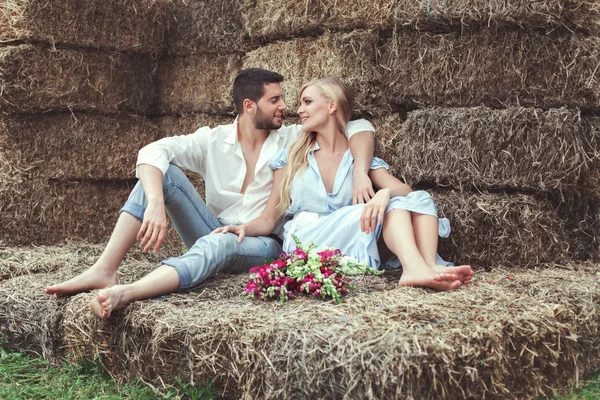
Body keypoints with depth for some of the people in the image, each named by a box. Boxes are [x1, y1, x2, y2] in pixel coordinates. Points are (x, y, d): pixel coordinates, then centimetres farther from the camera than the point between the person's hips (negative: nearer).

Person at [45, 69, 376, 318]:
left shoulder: (292, 139, 0)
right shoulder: (213, 141, -2)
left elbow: (359, 127, -3)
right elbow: (152, 152, -18)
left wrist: (360, 174, -23)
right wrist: (156, 204, -37)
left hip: (262, 245, -2)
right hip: (214, 232, 2)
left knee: (217, 244, -39)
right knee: (161, 171, -17)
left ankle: (124, 294, -61)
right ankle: (104, 271, -29)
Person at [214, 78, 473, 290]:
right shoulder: (291, 158, 14)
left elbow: (405, 190, -3)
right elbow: (268, 219, 11)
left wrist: (385, 193, -27)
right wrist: (244, 228, -11)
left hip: (353, 252, 2)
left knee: (420, 200, -17)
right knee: (381, 209, -25)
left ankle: (428, 268, -43)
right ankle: (418, 269, -49)